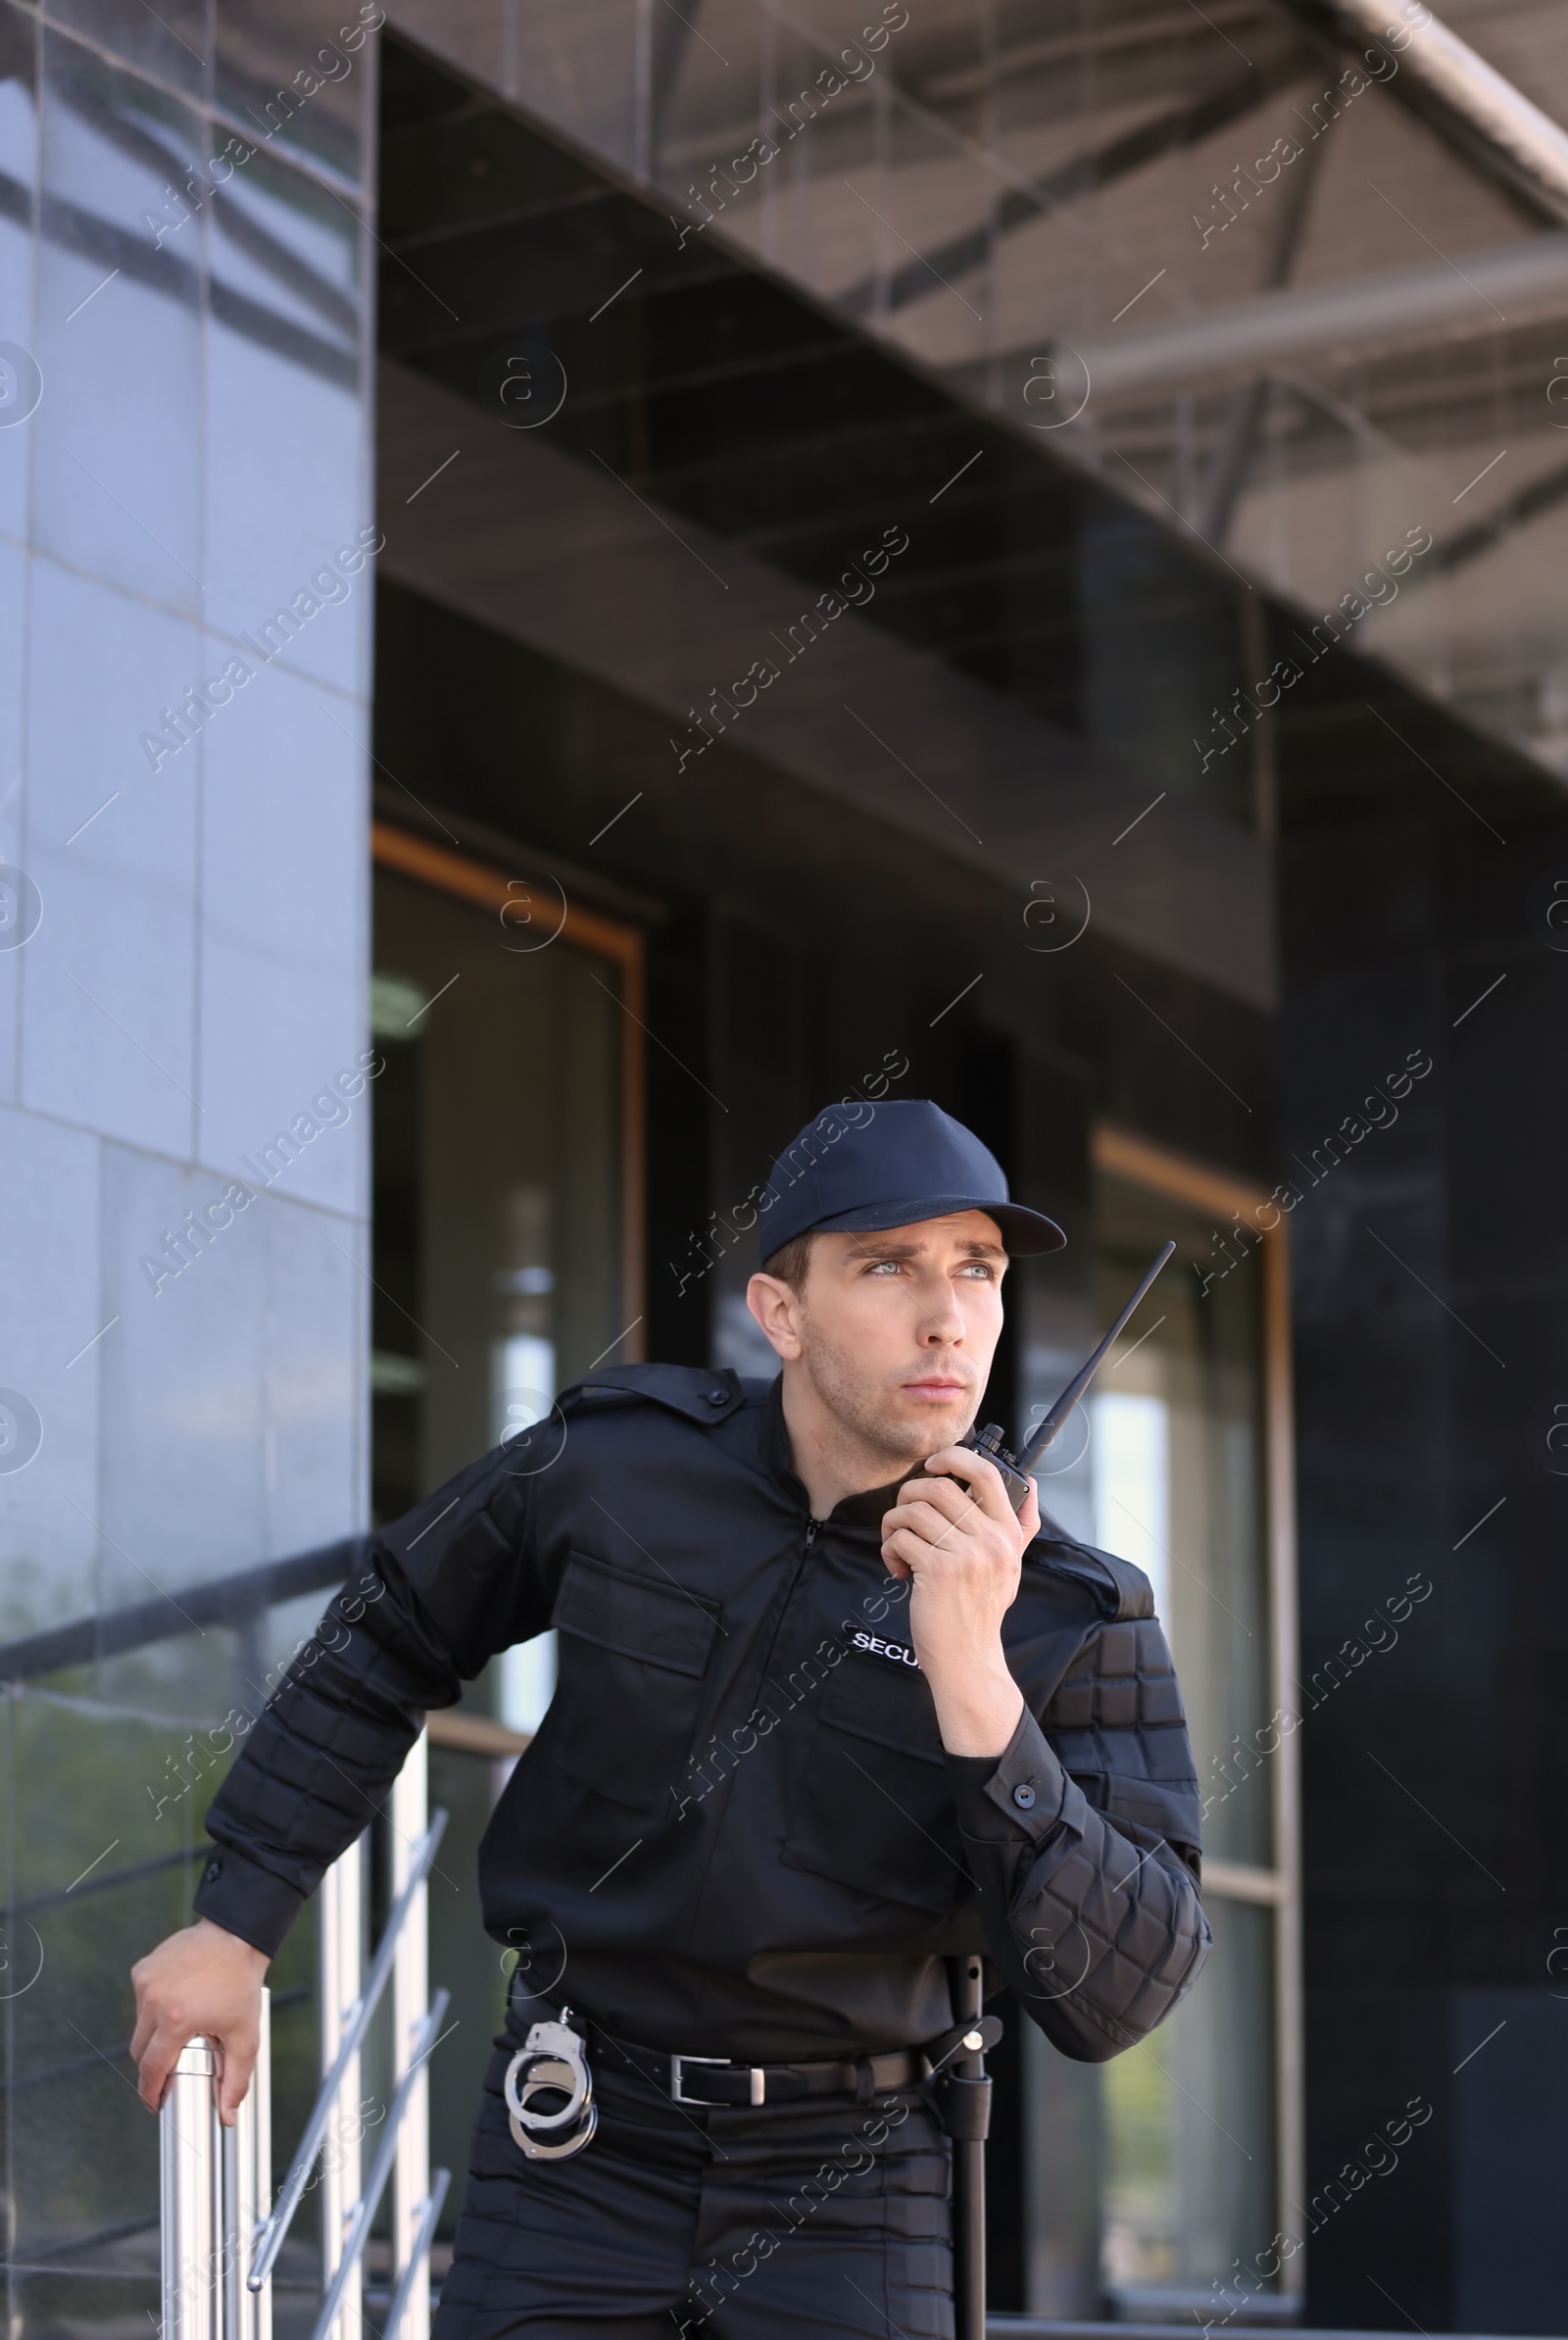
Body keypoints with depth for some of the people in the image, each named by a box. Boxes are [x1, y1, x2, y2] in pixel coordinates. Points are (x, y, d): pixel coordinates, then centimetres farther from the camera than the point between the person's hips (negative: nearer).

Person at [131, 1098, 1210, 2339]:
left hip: (843, 2189, -1)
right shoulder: (616, 1458, -11)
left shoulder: (1079, 1616, -15)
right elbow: (394, 1633, 7)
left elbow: (1115, 1996, -24)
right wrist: (234, 1920, 8)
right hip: (585, 2144, 1)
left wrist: (972, 1676, -34)